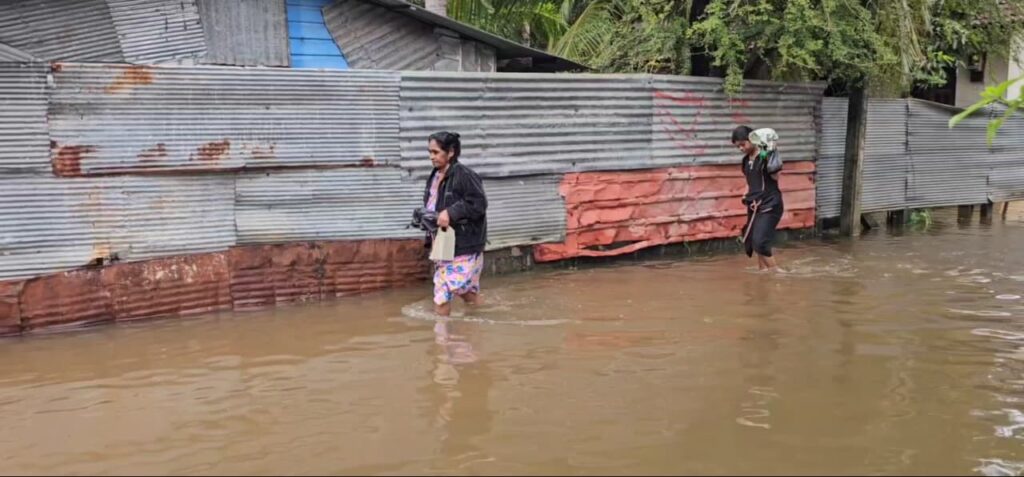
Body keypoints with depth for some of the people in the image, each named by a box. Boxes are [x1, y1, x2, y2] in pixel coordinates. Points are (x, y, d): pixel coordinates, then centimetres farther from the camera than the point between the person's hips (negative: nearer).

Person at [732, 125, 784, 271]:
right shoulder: (746, 160, 10)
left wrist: (770, 156, -26)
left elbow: (775, 177, -20)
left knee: (760, 242, -16)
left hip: (770, 205, -8)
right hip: (754, 206, 8)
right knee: (753, 242, 9)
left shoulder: (766, 156, -11)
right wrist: (746, 196, 6)